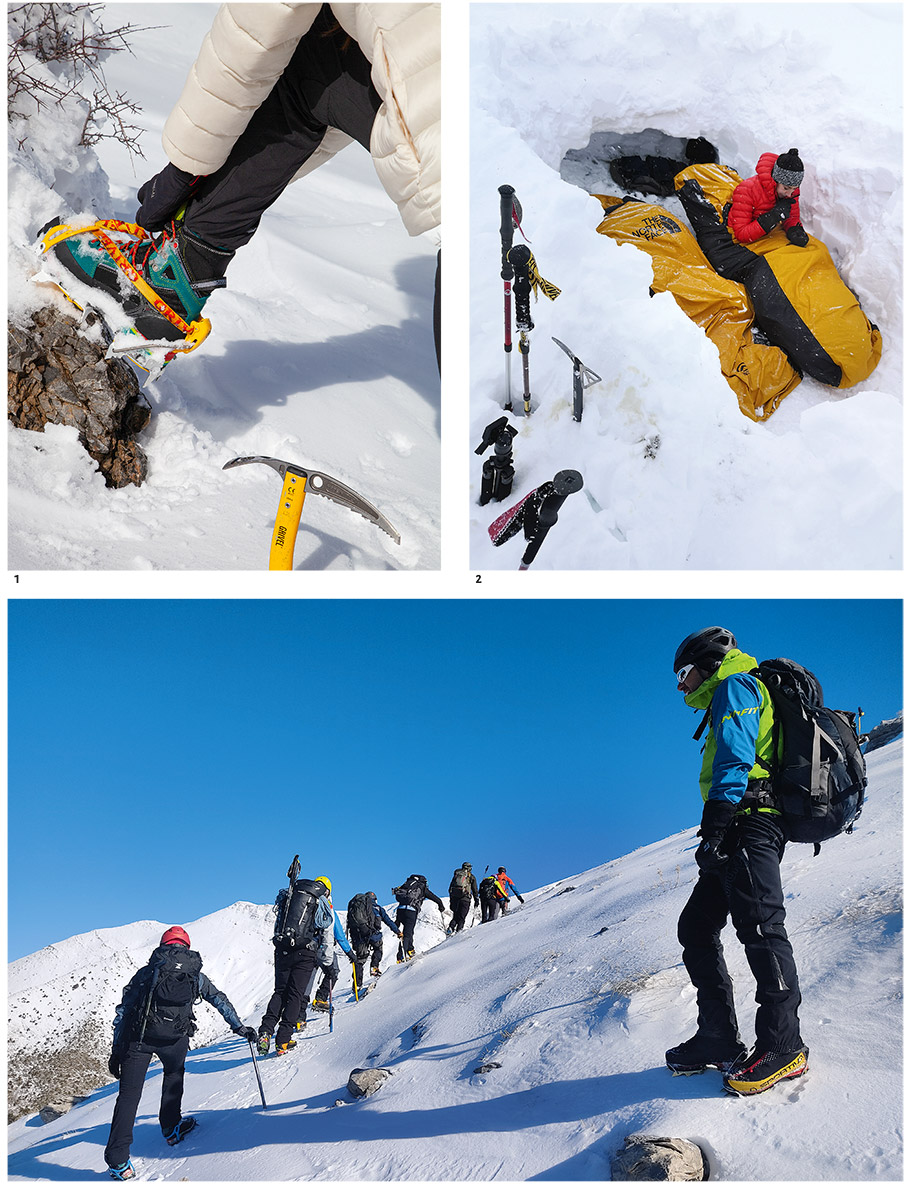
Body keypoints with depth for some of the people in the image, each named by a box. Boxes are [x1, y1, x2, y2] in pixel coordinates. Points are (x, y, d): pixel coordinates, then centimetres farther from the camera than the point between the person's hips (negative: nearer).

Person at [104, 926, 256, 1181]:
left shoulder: (146, 972, 21)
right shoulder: (196, 975, 23)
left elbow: (123, 1011, 16)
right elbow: (220, 1000, 27)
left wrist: (116, 1050, 18)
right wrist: (239, 1027, 36)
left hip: (139, 1036, 0)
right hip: (175, 1038, 0)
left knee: (129, 1094, 5)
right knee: (174, 1075, 30)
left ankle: (117, 1159, -1)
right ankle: (171, 1127, 38)